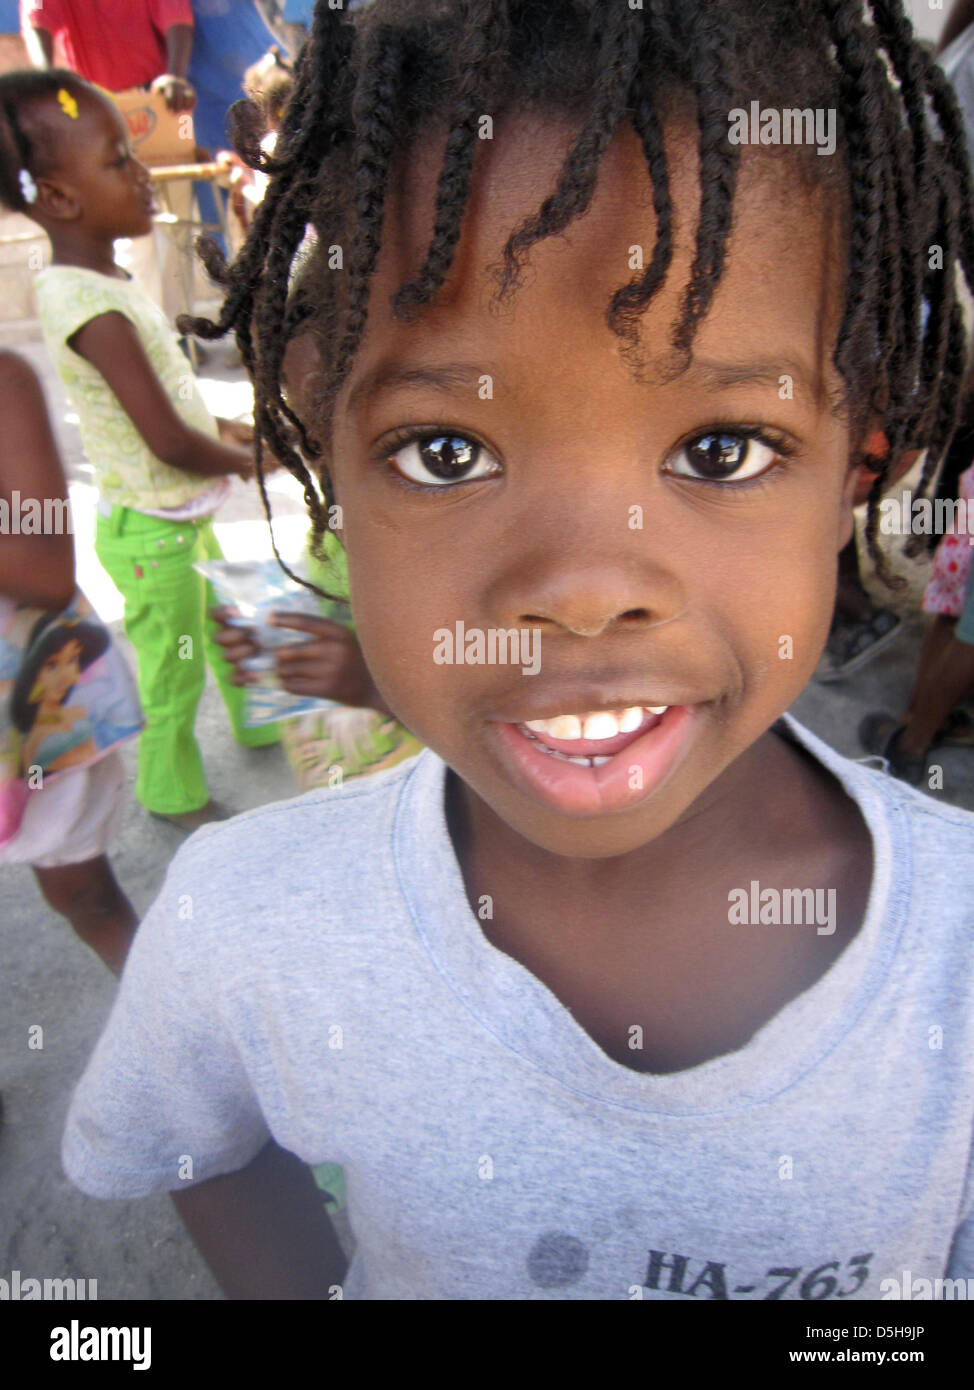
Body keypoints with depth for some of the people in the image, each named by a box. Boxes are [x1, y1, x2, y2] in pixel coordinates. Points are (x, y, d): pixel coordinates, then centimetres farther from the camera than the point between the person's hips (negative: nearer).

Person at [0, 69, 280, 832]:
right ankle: (173, 793, 30)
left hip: (185, 514, 10)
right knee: (173, 676, 8)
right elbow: (169, 442, -28)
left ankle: (257, 722, 51)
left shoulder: (106, 281, 4)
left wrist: (222, 429, 5)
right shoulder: (93, 308, -27)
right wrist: (244, 461, -11)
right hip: (151, 530, -10)